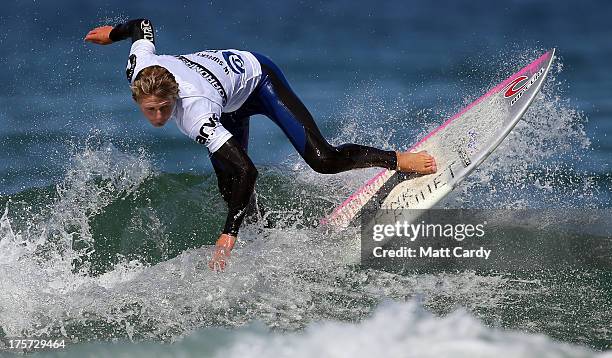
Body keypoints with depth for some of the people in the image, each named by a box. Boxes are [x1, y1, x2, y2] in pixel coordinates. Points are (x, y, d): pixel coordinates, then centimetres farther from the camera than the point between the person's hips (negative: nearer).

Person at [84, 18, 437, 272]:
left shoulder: (196, 115, -46)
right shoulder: (139, 68, -30)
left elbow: (248, 171, -49)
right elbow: (143, 25, -7)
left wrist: (228, 236, -53)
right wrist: (112, 33, 16)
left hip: (257, 77, -7)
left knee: (323, 160, -16)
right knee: (231, 192, -1)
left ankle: (400, 160, 4)